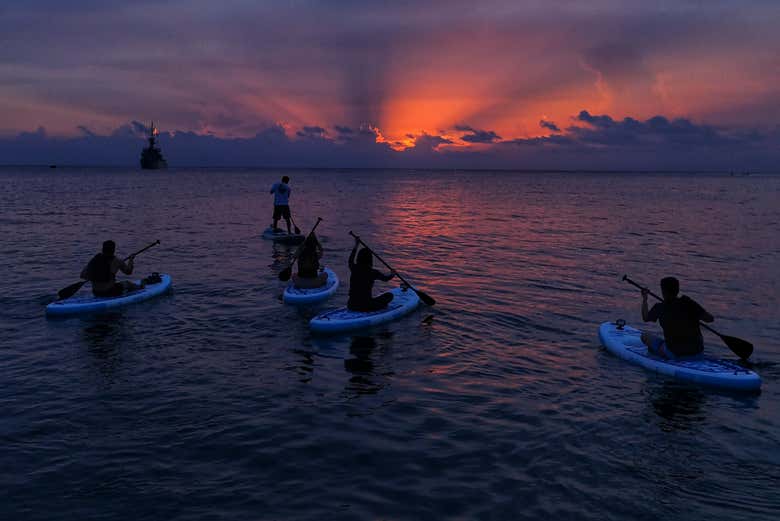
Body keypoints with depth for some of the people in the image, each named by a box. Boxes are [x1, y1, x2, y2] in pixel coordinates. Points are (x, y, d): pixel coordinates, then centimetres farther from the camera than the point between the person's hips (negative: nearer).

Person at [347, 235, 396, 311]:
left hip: (351, 305, 4)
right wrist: (393, 274, 31)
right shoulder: (372, 272, -11)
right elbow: (386, 278, 9)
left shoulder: (354, 269, 0)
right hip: (365, 306, -4)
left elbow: (350, 260, 25)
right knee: (389, 295, 11)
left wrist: (356, 245, 36)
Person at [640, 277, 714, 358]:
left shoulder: (660, 308, -7)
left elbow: (645, 318, 11)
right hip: (697, 351, 3)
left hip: (674, 353, -3)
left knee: (645, 336, 11)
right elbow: (710, 319, -4)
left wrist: (644, 299, 24)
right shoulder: (689, 303, -2)